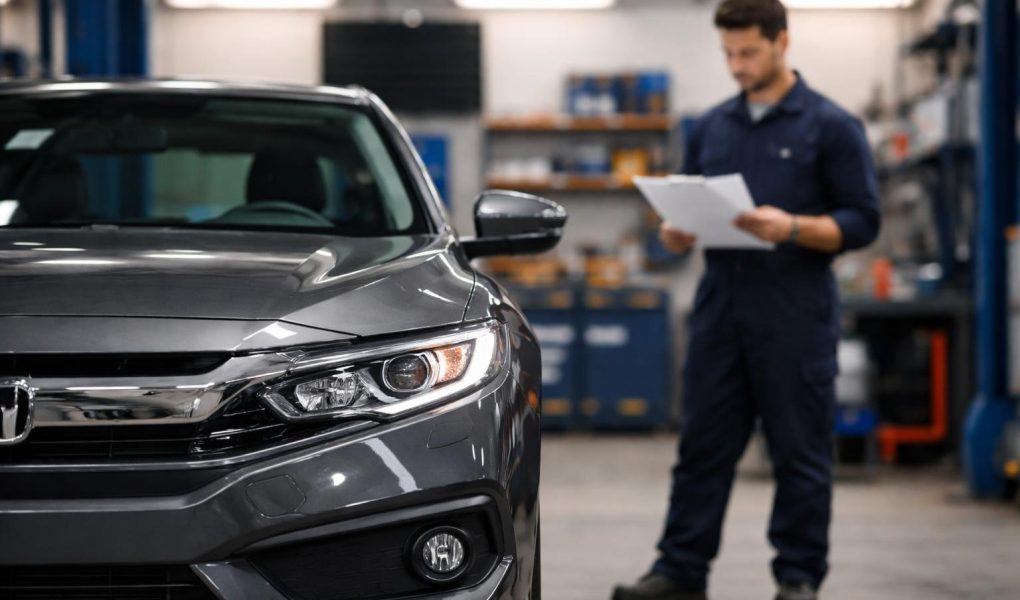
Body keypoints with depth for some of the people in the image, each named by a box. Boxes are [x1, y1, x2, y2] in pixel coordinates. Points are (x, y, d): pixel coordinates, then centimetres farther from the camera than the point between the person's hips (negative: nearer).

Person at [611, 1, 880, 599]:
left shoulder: (831, 126, -1)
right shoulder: (712, 128, 14)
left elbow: (862, 221, -5)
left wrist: (793, 228, -20)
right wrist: (676, 232, -3)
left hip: (795, 318, -4)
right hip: (720, 307, 5)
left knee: (800, 454, 1)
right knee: (703, 448, 6)